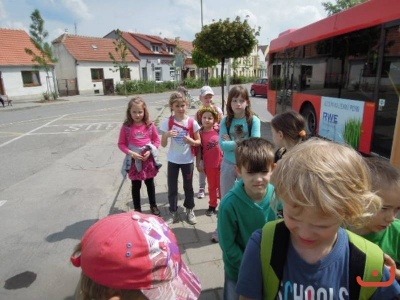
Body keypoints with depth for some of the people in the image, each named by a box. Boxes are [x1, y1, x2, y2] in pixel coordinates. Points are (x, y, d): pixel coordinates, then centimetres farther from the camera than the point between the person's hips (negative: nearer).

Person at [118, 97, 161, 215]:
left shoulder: (150, 125, -7)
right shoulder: (126, 127, -10)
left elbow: (157, 140, 1)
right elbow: (121, 144, -4)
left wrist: (150, 151, -14)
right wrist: (131, 153, -19)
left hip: (148, 159, 1)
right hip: (134, 160, -1)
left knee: (150, 184, 18)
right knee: (136, 186, 13)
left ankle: (153, 205, 37)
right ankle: (137, 208, 30)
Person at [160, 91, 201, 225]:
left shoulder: (192, 122, -10)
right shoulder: (167, 123, -9)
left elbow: (199, 142, -2)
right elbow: (163, 144, -6)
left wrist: (191, 141, -23)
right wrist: (166, 135, -26)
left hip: (188, 160, 0)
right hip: (173, 160, 1)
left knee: (188, 186, 15)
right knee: (172, 187, 9)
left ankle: (190, 210, 34)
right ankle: (173, 212, 27)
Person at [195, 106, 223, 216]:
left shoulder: (218, 131, -6)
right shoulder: (200, 133, -7)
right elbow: (199, 150, -3)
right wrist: (198, 164, -3)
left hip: (221, 163, 1)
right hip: (209, 165, -1)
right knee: (212, 186, 15)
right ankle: (212, 206, 31)